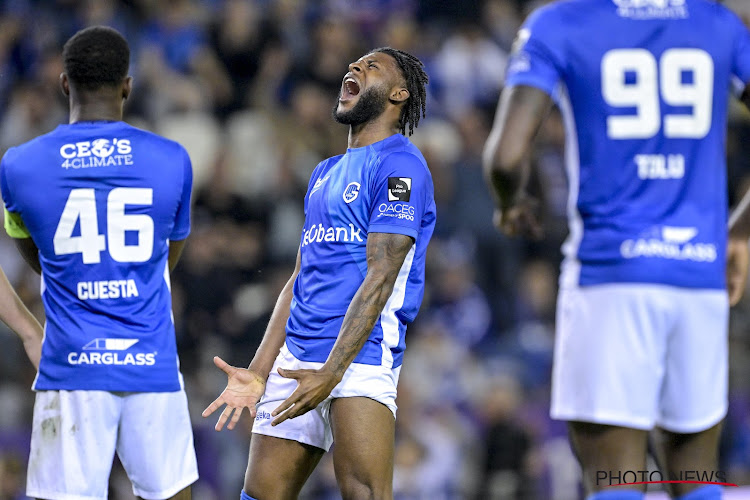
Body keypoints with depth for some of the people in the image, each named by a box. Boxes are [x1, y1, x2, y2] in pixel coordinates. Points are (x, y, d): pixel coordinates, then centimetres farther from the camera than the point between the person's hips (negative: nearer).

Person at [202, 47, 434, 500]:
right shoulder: (326, 173, 24)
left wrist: (330, 373, -20)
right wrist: (258, 374, 16)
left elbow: (379, 279, -13)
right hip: (297, 360, 8)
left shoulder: (399, 166, -4)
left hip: (360, 357, -8)